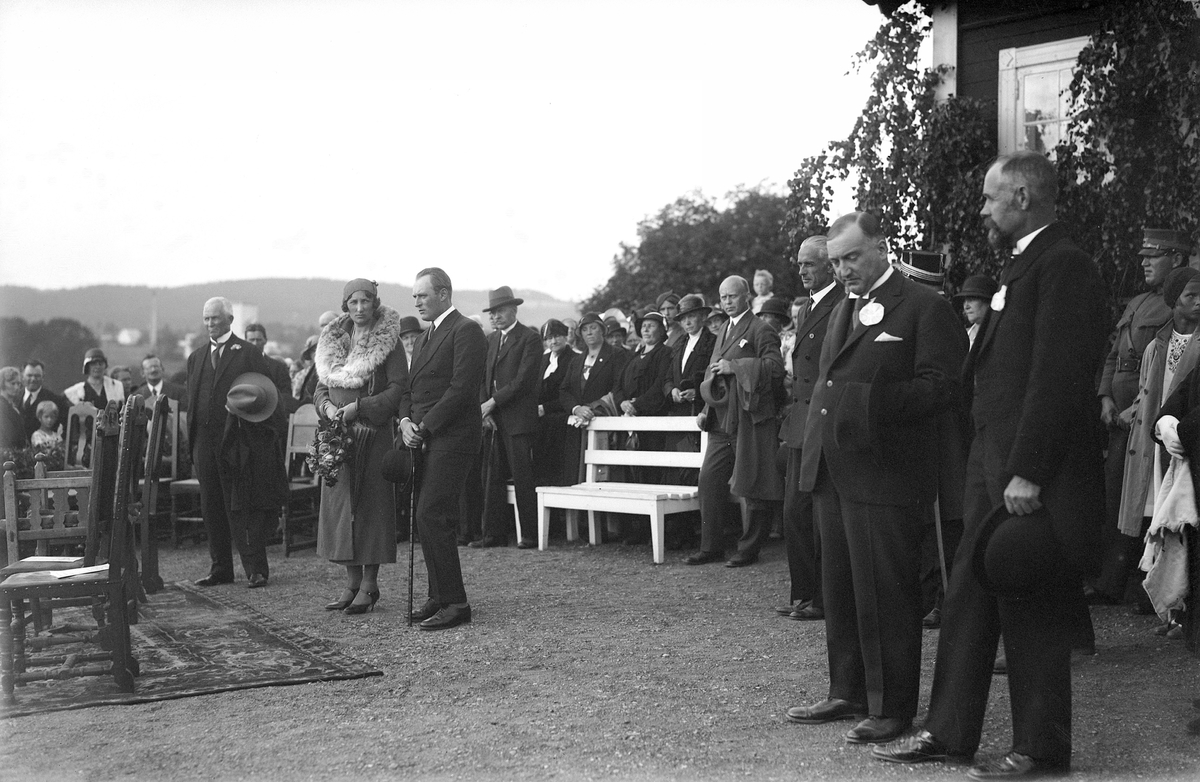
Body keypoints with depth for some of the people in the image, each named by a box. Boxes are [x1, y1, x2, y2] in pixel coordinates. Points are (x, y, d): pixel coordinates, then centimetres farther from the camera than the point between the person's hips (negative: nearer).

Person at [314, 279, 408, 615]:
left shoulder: (389, 342, -3)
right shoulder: (333, 341, 13)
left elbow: (398, 389, -10)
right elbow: (320, 387, 17)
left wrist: (358, 407, -16)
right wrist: (327, 407, -4)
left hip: (374, 433, -5)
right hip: (338, 435, 5)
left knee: (371, 503, -2)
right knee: (340, 504, 5)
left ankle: (370, 585, 5)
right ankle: (352, 582, 14)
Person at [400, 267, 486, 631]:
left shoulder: (466, 331, -8)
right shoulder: (429, 335, 21)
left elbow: (461, 389, -17)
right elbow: (411, 386, 21)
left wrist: (424, 427, -15)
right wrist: (406, 420, 2)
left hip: (450, 437, -9)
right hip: (423, 437, 9)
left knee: (431, 516, -14)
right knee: (428, 519, 10)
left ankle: (455, 603, -9)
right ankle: (439, 596, 17)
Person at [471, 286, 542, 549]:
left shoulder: (530, 338, -5)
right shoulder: (490, 339, 17)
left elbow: (524, 380, -13)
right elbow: (483, 377, 14)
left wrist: (492, 403, -14)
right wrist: (484, 409, -1)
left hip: (518, 419, -7)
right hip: (493, 419, 7)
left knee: (523, 478, -5)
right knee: (493, 479, 6)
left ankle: (531, 534, 1)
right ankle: (494, 533, 11)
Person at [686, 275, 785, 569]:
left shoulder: (761, 331, -5)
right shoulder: (723, 333, 20)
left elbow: (775, 368, -19)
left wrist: (734, 366, -18)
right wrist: (706, 410, 16)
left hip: (750, 421, -8)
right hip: (722, 422, 8)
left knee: (750, 487, -1)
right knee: (709, 480, 5)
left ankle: (749, 549, 10)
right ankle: (711, 547, 14)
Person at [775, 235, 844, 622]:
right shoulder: (807, 308, 18)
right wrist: (790, 419, 18)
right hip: (801, 427, 9)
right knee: (794, 513, 11)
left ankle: (822, 600, 7)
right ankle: (803, 594, 20)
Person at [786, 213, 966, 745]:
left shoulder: (924, 307, -6)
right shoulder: (842, 311, 20)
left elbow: (939, 387, -14)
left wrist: (865, 404, -24)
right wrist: (814, 454, 13)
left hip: (887, 478, -8)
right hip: (834, 475, 8)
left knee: (885, 594, -1)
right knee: (840, 591, 14)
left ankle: (893, 708, 10)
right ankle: (849, 693, 26)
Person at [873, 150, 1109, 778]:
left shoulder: (1064, 266, -12)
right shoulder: (1023, 267, 19)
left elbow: (1057, 377, -20)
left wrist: (1027, 473, -23)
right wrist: (994, 467, 15)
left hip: (1032, 477, -10)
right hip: (995, 468, 10)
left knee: (1031, 611, 0)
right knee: (968, 600, 12)